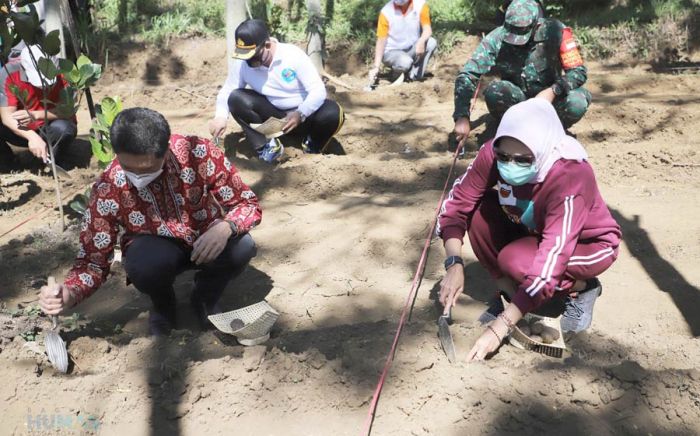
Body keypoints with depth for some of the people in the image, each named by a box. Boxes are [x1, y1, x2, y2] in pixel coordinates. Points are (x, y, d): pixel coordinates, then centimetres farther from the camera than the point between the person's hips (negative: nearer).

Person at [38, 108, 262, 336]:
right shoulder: (107, 189, -24)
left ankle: (206, 297, 3)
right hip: (154, 248, 0)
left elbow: (248, 203, -17)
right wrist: (68, 294, -36)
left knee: (242, 246, -31)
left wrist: (226, 228, -38)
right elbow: (94, 258, -15)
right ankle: (163, 305, 2)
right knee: (145, 263, -35)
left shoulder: (199, 153, -27)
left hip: (206, 241, 1)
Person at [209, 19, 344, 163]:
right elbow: (227, 91, -4)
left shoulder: (293, 55, -23)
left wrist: (300, 114, -41)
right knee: (236, 98, -23)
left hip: (302, 114, -2)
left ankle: (313, 147, 1)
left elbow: (318, 90, -24)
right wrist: (221, 116, -26)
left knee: (333, 113, -32)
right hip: (271, 114, 2)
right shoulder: (241, 64, -15)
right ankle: (266, 146, -12)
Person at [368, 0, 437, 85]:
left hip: (412, 49, 3)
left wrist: (421, 42, -42)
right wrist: (376, 67, -24)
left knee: (431, 42, -24)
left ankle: (414, 76, -10)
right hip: (392, 51, -3)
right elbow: (381, 41, -16)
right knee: (405, 62, -35)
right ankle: (397, 70, 2)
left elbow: (427, 29, -17)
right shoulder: (386, 12, -17)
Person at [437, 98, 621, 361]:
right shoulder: (493, 154, -25)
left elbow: (550, 263, -41)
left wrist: (501, 326, -42)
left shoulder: (570, 178, -38)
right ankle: (511, 292, -4)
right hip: (534, 229, 5)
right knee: (479, 213, -21)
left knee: (515, 260, -32)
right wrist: (454, 264, -31)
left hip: (590, 244, -5)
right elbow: (457, 204, -16)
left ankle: (582, 288, -2)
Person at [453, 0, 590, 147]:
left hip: (549, 97, 0)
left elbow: (578, 71, -16)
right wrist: (462, 117, -31)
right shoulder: (496, 39, -19)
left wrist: (553, 91, -35)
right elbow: (466, 76, -20)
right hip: (517, 98, 0)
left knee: (576, 103, -31)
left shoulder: (555, 32, -20)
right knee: (494, 91, -31)